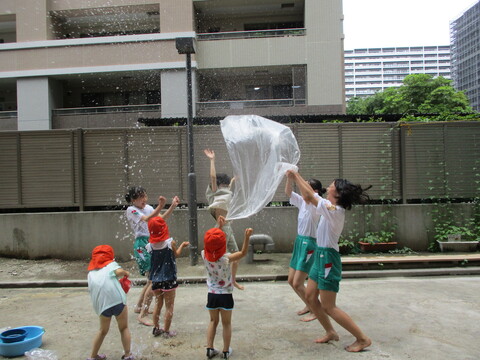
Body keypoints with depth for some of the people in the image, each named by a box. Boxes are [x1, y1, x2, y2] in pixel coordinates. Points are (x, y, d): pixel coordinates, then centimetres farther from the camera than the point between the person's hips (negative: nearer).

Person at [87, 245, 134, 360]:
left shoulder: (91, 272, 23)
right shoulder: (111, 264, 11)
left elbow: (91, 289, 17)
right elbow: (119, 271, -9)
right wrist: (126, 273, 11)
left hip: (102, 304, 4)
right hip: (117, 300, -4)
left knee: (103, 331, 26)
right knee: (124, 328, 15)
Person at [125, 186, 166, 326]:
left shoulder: (148, 207, 13)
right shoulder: (131, 210, -7)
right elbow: (147, 219, -21)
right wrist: (160, 206, -29)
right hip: (142, 244, -8)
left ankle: (139, 306, 34)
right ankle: (143, 315, -5)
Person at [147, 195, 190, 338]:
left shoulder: (151, 243, -4)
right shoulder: (170, 242, -17)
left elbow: (159, 220, 5)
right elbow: (176, 254, 3)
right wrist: (182, 245, 19)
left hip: (156, 279, 5)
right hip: (168, 278, -4)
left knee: (158, 304, 20)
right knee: (169, 306, 9)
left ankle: (156, 328, 28)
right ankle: (166, 331, 15)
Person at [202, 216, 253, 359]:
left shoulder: (204, 255, -12)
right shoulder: (226, 258, -24)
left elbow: (211, 243, 5)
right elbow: (243, 253, -20)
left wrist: (219, 227, 8)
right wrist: (247, 237, -32)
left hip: (211, 295, 3)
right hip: (225, 296, -3)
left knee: (213, 321, 21)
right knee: (226, 323, 14)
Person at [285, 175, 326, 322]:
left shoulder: (315, 205, -15)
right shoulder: (303, 202, 7)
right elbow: (288, 192, 7)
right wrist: (289, 177, -6)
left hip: (309, 244, -9)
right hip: (299, 242, 9)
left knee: (297, 284, -5)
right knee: (291, 281, 14)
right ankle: (309, 306, 33)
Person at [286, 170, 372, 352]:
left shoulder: (334, 210, -20)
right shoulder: (331, 207, 7)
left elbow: (309, 196, -22)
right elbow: (310, 194, 14)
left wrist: (295, 177, -10)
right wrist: (297, 176, 11)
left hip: (328, 258, -10)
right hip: (320, 256, 10)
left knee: (328, 307, -1)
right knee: (310, 297, 15)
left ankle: (363, 339, 11)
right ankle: (330, 332, 29)